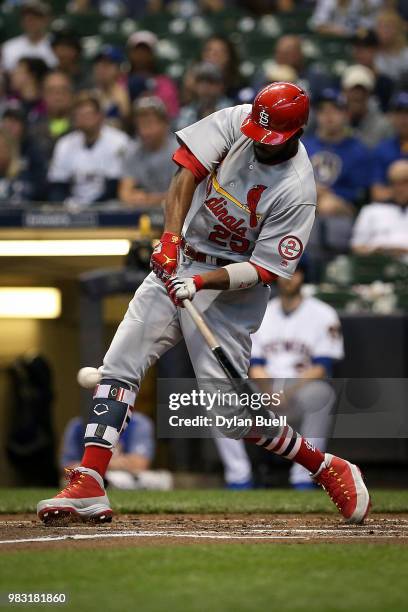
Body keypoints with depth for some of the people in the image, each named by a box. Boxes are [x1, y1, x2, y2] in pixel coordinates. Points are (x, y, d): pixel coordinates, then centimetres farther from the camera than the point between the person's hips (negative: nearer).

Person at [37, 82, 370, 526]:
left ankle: (327, 469, 7)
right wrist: (171, 237, -25)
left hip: (232, 284, -6)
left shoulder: (296, 189, -20)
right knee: (118, 366, -6)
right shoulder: (236, 121, -8)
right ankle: (88, 486, -8)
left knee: (232, 413, -12)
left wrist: (201, 282, -29)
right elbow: (187, 172, -12)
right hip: (176, 263, 6)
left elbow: (264, 270, -19)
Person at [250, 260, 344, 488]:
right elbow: (255, 365, 10)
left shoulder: (322, 315, 3)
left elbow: (322, 368, -6)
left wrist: (289, 392, -21)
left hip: (303, 390, -3)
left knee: (320, 392, -38)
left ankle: (303, 476, -36)